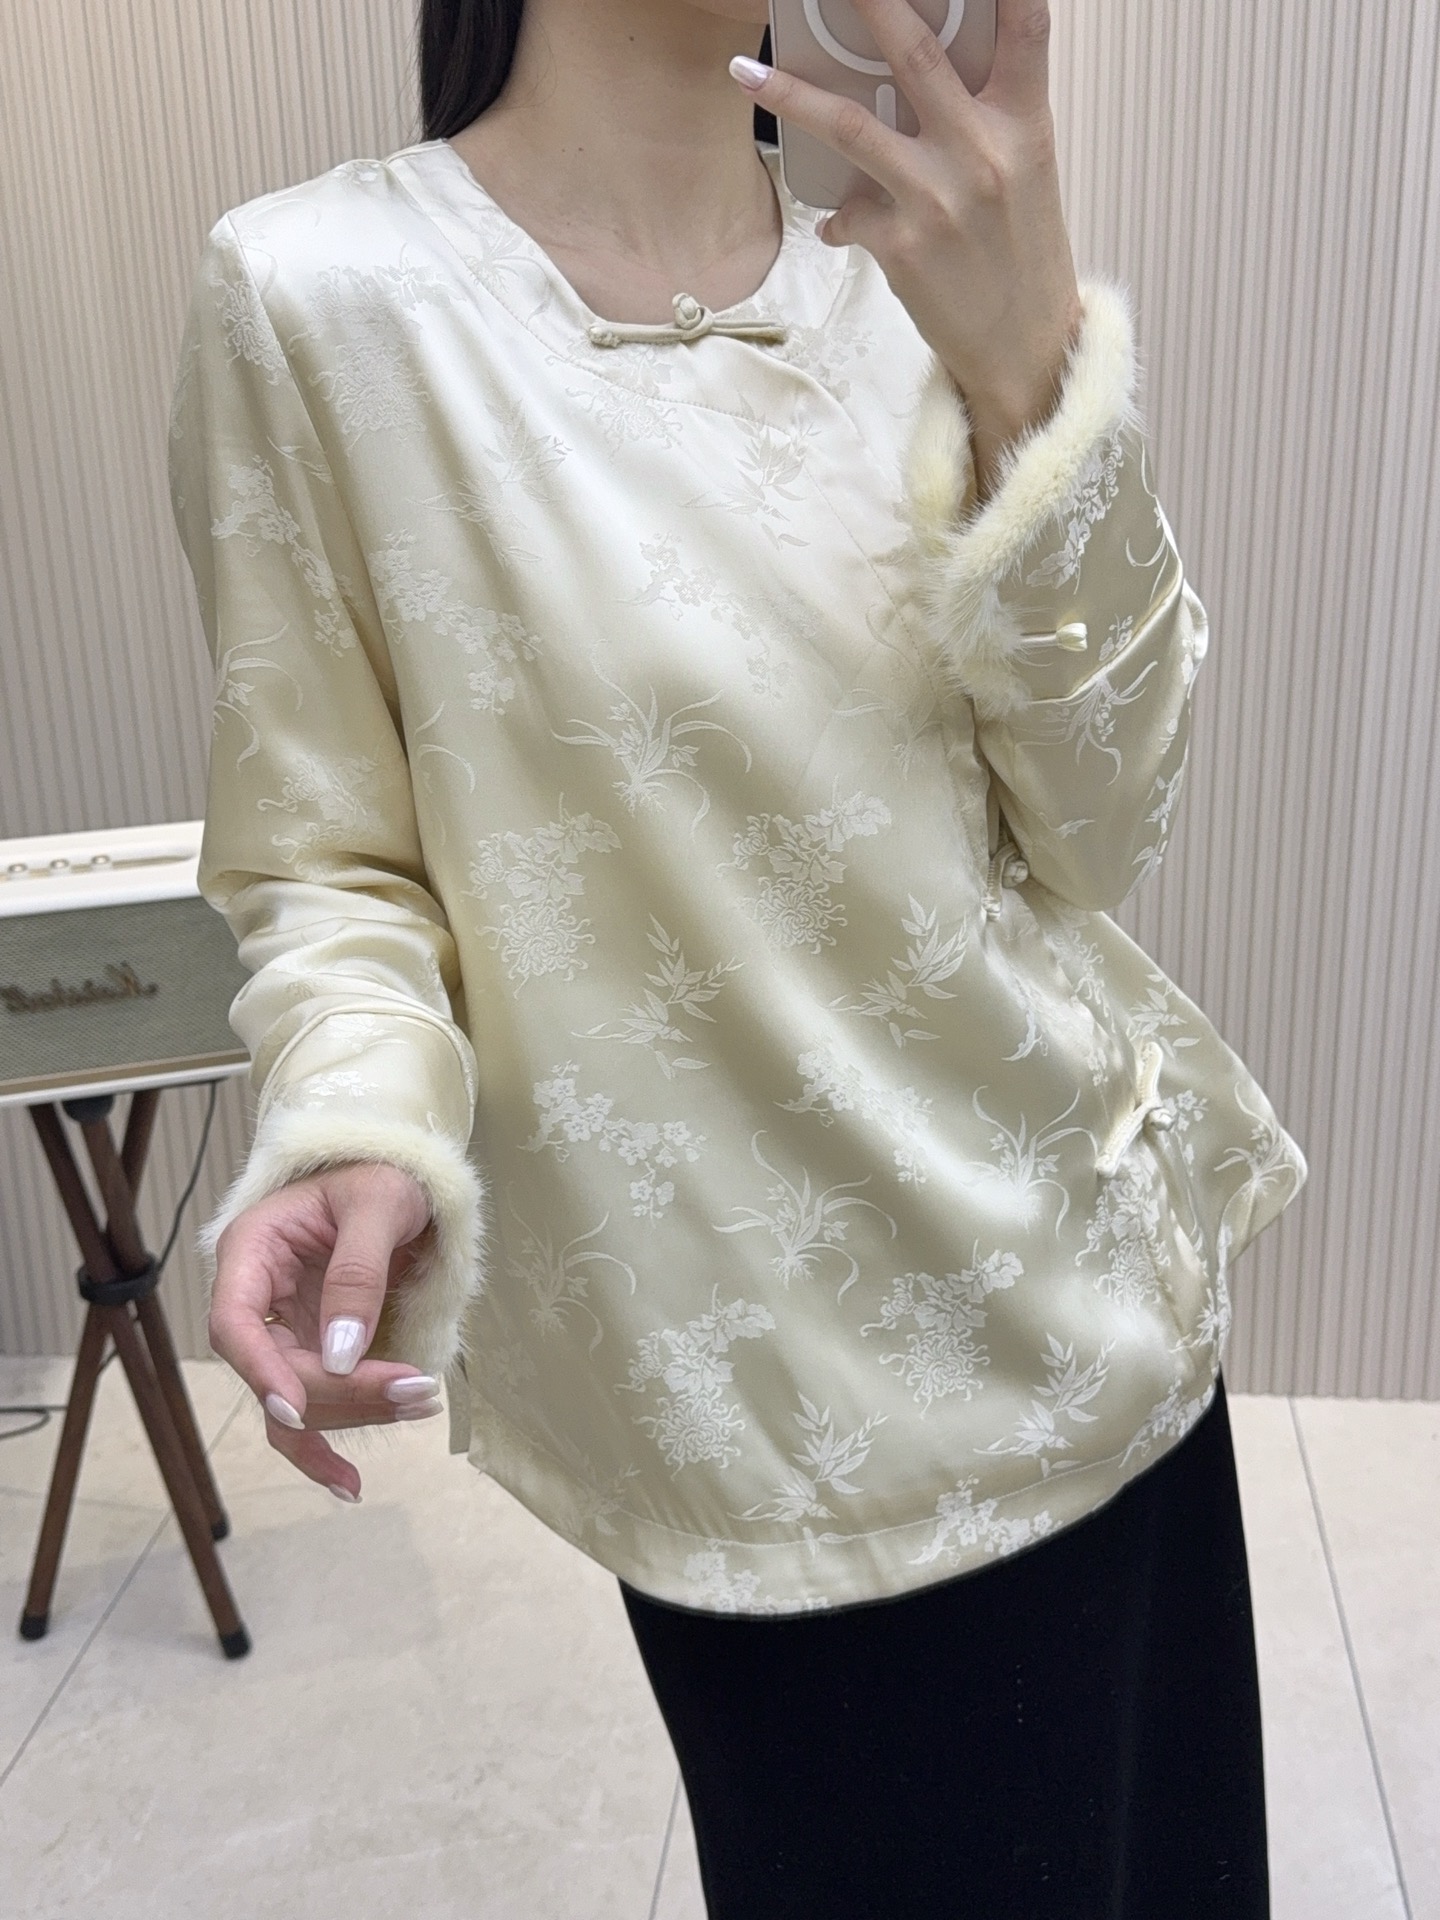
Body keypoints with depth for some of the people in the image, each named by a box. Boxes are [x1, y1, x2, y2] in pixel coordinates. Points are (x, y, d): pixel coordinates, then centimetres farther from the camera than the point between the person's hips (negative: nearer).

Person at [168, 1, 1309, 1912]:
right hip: (797, 1399, -4)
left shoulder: (913, 273, 1)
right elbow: (330, 865, -4)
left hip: (1110, 1291, 5)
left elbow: (1096, 832, -4)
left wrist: (1028, 374, -17)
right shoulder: (321, 294, -10)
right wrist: (358, 1127, -24)